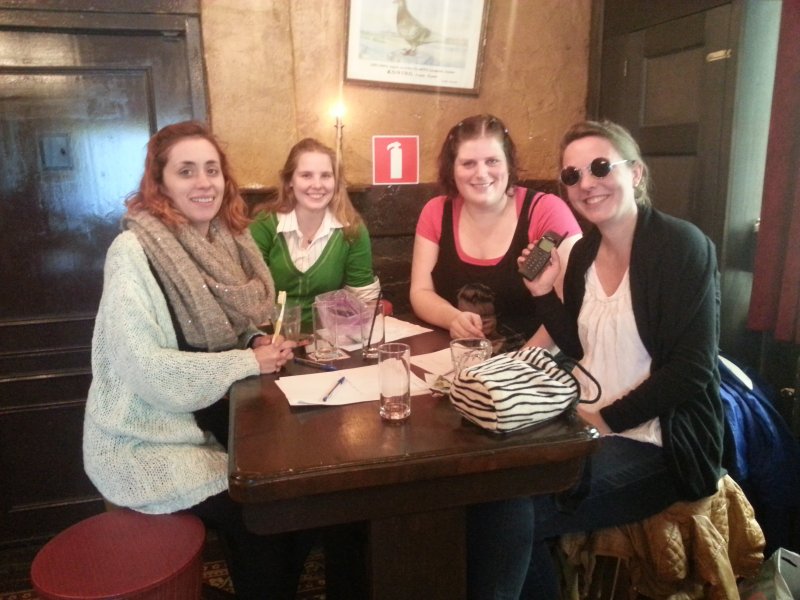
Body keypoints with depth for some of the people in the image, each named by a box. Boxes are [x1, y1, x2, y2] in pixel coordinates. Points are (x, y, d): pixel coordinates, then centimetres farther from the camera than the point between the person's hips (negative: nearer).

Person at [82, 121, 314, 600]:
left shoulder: (225, 241, 1)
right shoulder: (134, 252, -20)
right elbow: (146, 368, -25)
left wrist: (260, 342, -8)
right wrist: (249, 362, -21)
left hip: (211, 419, 7)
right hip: (148, 440, -6)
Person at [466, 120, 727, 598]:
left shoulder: (682, 246, -13)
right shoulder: (584, 252, 6)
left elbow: (691, 371, -16)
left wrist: (607, 419, -18)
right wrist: (544, 293, -1)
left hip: (654, 442, -6)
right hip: (586, 427, 6)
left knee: (510, 512, -21)